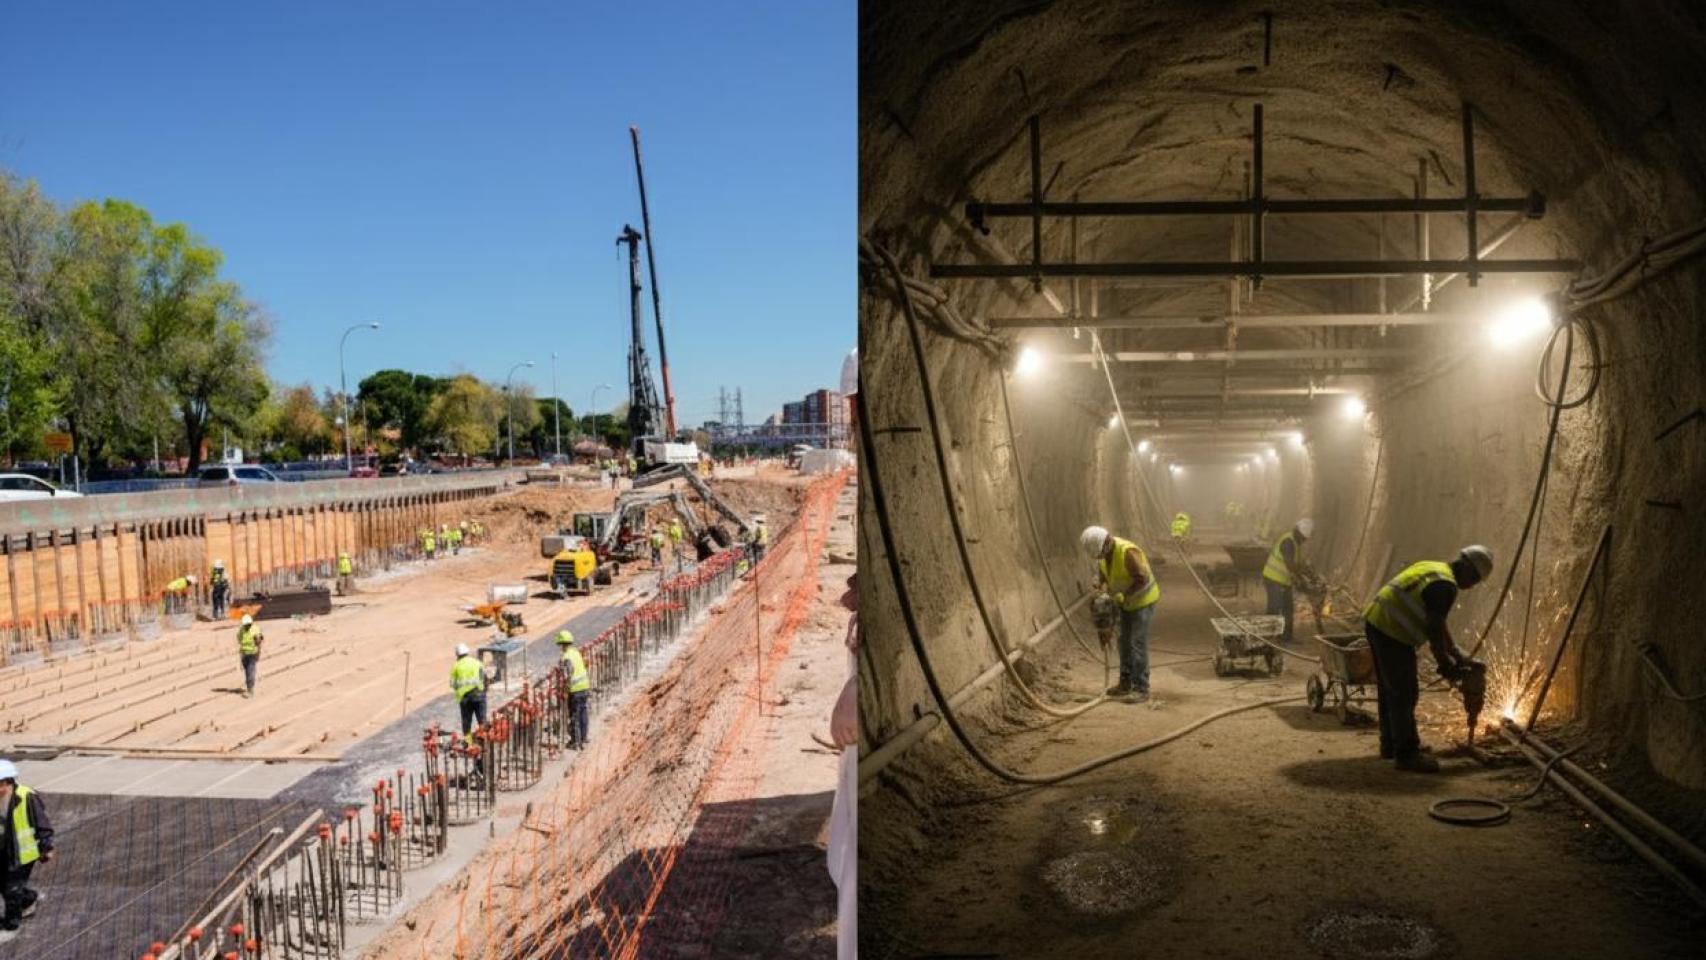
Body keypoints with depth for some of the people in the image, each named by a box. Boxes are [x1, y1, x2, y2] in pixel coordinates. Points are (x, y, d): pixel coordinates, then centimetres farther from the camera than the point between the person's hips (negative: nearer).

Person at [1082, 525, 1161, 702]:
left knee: (1137, 643, -11)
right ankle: (1126, 683, 23)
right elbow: (1102, 575, 7)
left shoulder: (1128, 551, -31)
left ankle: (1141, 689, -7)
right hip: (1126, 601, 9)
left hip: (1143, 600, -9)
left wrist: (1124, 595, -28)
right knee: (1125, 642, 13)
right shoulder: (1103, 552, -4)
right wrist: (1105, 591, -11)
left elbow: (1142, 579, -31)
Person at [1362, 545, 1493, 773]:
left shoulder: (1432, 568, 18)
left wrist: (1455, 652, 25)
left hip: (1375, 621, 11)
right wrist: (1445, 664, -3)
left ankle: (1390, 745, 29)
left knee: (1390, 690, 19)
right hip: (1392, 632, -11)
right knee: (1403, 695, -4)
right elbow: (1433, 629, -15)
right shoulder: (1445, 586, -14)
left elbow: (1437, 622, 25)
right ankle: (1406, 754, 1)